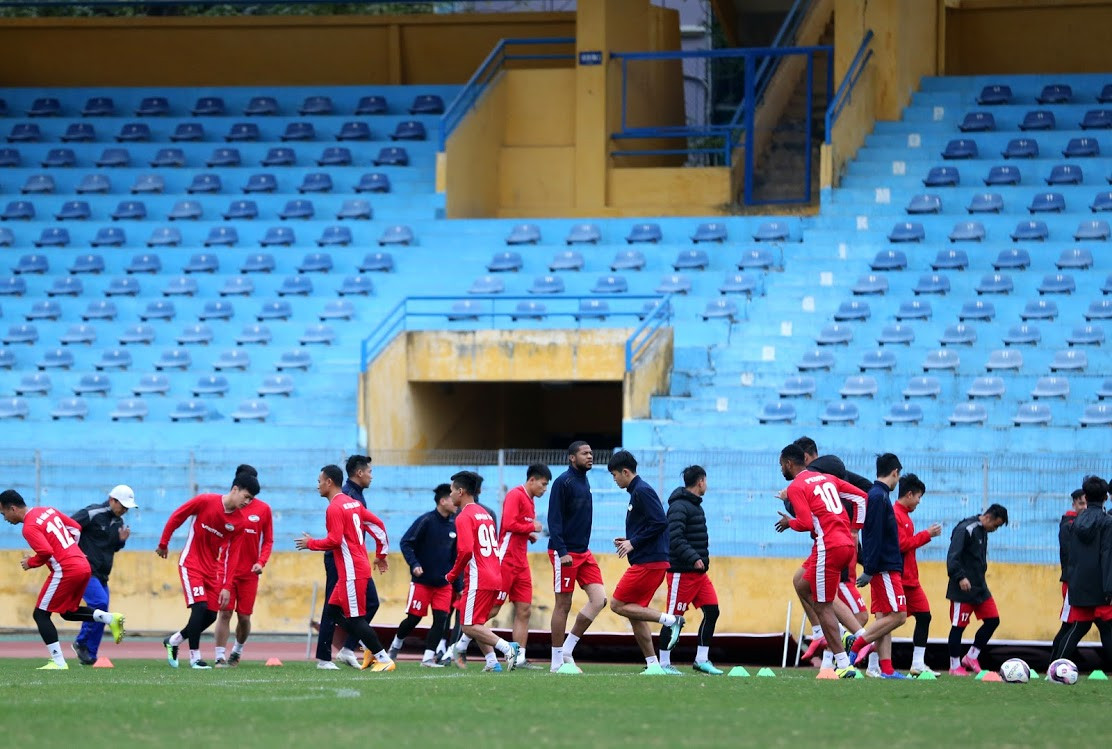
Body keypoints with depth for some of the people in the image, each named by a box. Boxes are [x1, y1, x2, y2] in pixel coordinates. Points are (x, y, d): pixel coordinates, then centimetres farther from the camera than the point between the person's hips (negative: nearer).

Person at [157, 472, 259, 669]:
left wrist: (226, 587, -5)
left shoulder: (239, 522, -3)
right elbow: (175, 517, -5)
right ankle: (195, 657, -9)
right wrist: (163, 545, 2)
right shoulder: (205, 501, -16)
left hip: (213, 568, 5)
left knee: (211, 616, 3)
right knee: (200, 607, -18)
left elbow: (230, 556, -1)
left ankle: (173, 641, 24)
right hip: (191, 563, -5)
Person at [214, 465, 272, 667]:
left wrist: (261, 562, -9)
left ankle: (237, 651, 32)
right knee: (224, 613, -10)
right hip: (227, 568, -1)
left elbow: (268, 541, 7)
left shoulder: (263, 509, 2)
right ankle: (220, 657, -9)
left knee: (244, 616, 6)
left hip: (250, 572, 1)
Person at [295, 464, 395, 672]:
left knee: (355, 618, -6)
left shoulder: (334, 508, -14)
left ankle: (384, 660, -5)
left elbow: (334, 540, -21)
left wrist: (310, 543, -6)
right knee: (334, 610, 13)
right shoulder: (353, 503, 14)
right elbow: (378, 526, 16)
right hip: (359, 567, 10)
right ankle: (369, 648, 10)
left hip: (351, 571, -10)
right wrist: (381, 555, 23)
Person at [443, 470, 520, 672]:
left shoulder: (464, 517, -9)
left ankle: (507, 647, -24)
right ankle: (492, 662, 3)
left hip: (478, 579, -9)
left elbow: (466, 550, -20)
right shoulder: (485, 514, 19)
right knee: (476, 625, 16)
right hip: (495, 578, 9)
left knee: (470, 626, -7)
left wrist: (452, 574, -7)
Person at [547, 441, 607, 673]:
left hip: (583, 552, 8)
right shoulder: (563, 482, -11)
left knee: (599, 600, -3)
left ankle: (567, 651, 5)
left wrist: (583, 547, 18)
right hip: (565, 553, -8)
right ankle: (558, 661, 5)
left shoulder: (584, 482, 14)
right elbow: (554, 520, -15)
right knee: (563, 605, -2)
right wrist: (562, 552, -21)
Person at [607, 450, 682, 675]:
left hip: (648, 563, -10)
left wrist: (633, 543, -15)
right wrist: (629, 540, 13)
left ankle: (670, 620, -12)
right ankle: (653, 665, 9)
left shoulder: (642, 492, -12)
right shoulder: (637, 491, 19)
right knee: (634, 611, 10)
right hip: (649, 562, 10)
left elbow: (660, 523, -21)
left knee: (618, 604, -8)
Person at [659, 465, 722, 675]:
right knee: (674, 617, -4)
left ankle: (702, 659, 10)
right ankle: (664, 663, 2)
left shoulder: (694, 505, 16)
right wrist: (694, 558, -28)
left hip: (698, 571, 10)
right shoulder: (679, 506, -14)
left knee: (712, 611, 5)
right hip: (682, 571, -10)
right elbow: (675, 538, -23)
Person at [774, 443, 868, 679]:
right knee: (801, 583, 22)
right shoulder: (827, 478, 18)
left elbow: (806, 523, -16)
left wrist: (789, 522, 6)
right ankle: (825, 639, 12)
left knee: (823, 607, -3)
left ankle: (844, 665, -7)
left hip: (829, 548, -9)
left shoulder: (796, 487, -5)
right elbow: (860, 497, 16)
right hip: (847, 543, 9)